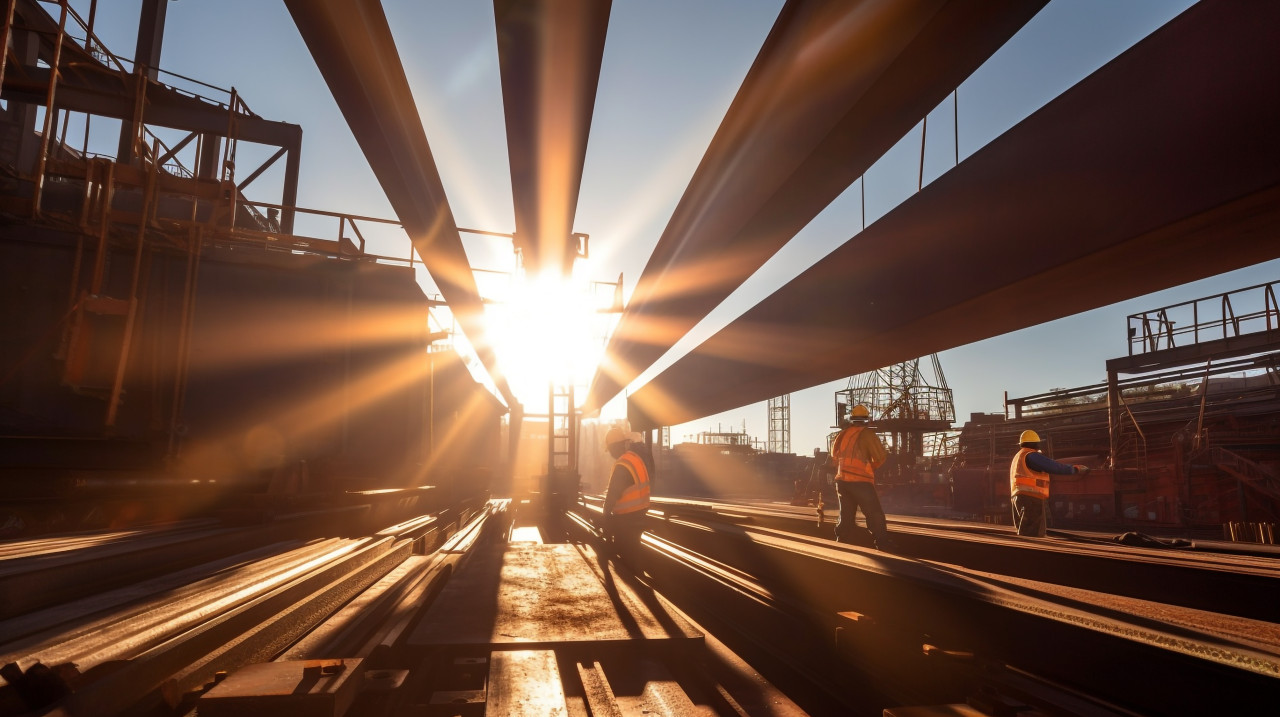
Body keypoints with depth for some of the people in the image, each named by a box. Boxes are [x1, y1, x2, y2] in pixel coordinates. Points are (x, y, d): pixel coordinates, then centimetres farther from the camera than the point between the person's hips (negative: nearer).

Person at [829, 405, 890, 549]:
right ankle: (883, 547, -4)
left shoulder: (841, 435, 7)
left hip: (842, 481, 5)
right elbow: (880, 458, -6)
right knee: (875, 516, 0)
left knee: (846, 517, 15)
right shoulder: (868, 435, -8)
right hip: (861, 481, -5)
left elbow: (835, 457, 19)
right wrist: (871, 467, 13)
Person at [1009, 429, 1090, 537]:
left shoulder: (1018, 457, 25)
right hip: (1031, 498, -10)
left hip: (1018, 497, 10)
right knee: (1032, 536, -14)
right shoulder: (1031, 455, -6)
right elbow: (1055, 466, -10)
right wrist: (1076, 468, 3)